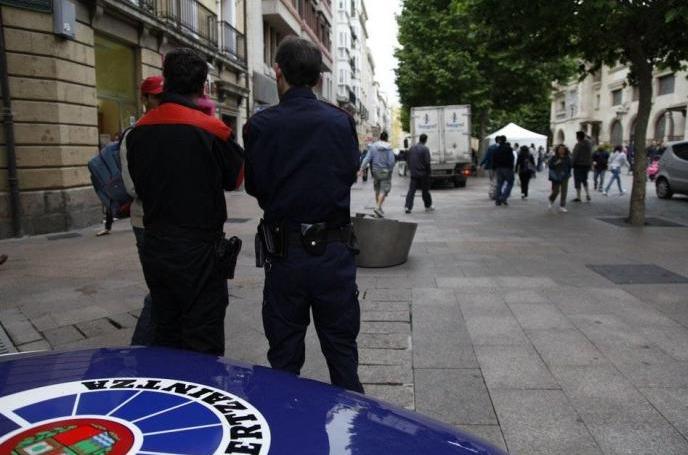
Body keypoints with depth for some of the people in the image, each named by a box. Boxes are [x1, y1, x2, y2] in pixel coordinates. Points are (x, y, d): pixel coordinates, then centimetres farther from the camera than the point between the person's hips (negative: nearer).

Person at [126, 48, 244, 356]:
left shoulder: (139, 130, 3)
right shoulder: (211, 129, -15)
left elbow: (138, 185, 11)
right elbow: (235, 178, 0)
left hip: (154, 247, 6)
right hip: (198, 250, -6)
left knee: (164, 336, 19)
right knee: (202, 343, 3)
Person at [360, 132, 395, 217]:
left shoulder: (373, 147, 0)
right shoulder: (389, 148, -7)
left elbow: (367, 158, -7)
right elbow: (391, 161, -11)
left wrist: (361, 169, -9)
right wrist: (390, 170, 4)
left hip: (375, 171, 3)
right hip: (385, 172, -3)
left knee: (377, 190, 16)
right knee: (384, 190, -3)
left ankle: (378, 207, 23)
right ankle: (378, 207, -18)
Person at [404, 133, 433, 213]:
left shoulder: (412, 148, 7)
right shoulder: (425, 149, -12)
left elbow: (408, 160, 13)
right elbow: (427, 163, -15)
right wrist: (428, 173, -4)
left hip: (413, 173, 4)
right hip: (423, 174, -4)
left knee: (411, 190, 2)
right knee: (425, 190, 9)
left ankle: (408, 207, -8)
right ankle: (428, 206, 21)